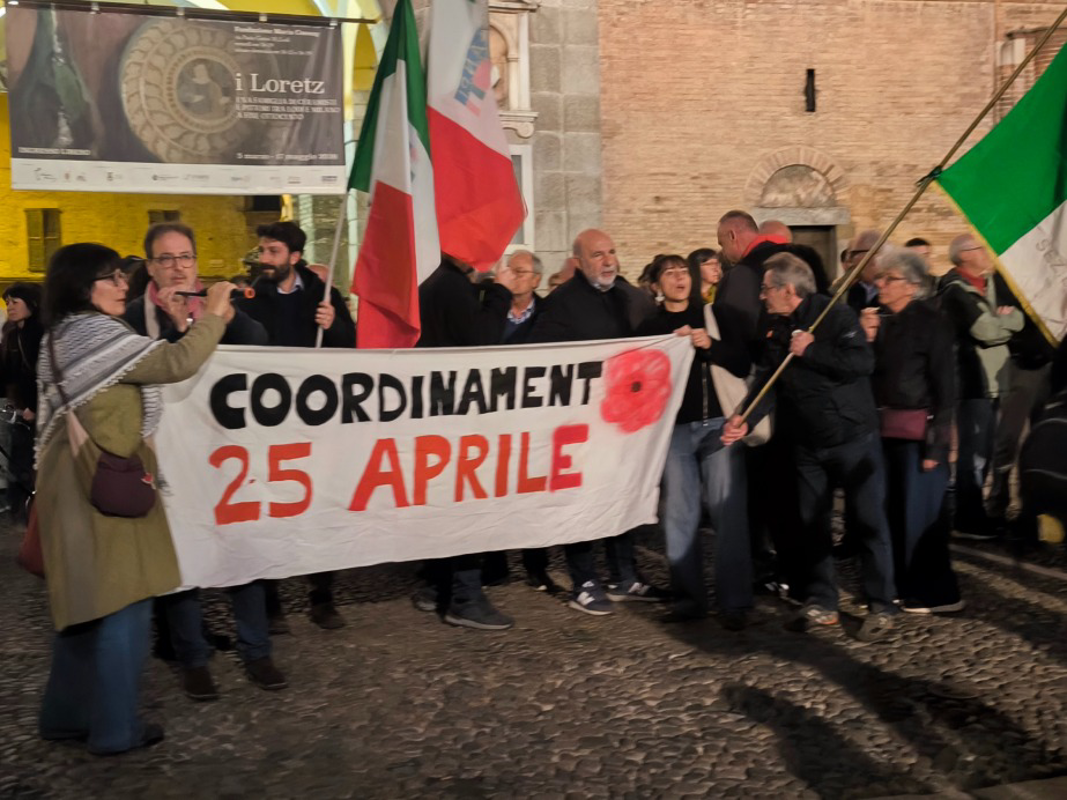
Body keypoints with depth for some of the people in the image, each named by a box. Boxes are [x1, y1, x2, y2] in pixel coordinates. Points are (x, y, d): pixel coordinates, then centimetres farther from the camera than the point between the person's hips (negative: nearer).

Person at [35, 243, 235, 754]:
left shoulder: (60, 339, 14)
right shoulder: (98, 336, -17)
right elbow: (178, 363, -20)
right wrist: (212, 315, -8)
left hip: (80, 486, 10)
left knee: (89, 600, 18)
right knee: (123, 604, -1)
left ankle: (65, 713, 28)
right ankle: (115, 728, 9)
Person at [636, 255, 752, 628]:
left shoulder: (715, 315, 9)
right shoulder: (650, 328, 12)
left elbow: (743, 364, 2)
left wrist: (711, 345, -12)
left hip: (718, 423, -1)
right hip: (675, 428, 1)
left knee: (727, 510, -6)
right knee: (680, 514, 0)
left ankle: (734, 601, -2)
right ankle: (688, 598, 8)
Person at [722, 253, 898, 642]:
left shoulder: (836, 315, -13)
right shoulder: (780, 330, 8)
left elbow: (862, 362, -25)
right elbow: (767, 378, 2)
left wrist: (811, 350, -19)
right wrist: (747, 418, -14)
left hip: (853, 436, -7)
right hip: (807, 442, 7)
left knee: (869, 521, 1)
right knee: (812, 523, 12)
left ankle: (881, 607, 11)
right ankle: (820, 603, 24)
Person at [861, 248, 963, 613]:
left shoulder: (930, 320, -9)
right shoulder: (883, 320, 10)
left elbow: (945, 386, -12)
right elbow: (869, 374, 10)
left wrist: (937, 442, -16)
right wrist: (867, 340, -6)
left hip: (919, 429, -7)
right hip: (886, 428, 7)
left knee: (921, 511, 0)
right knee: (892, 509, 11)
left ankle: (936, 593, 12)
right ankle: (903, 584, 25)